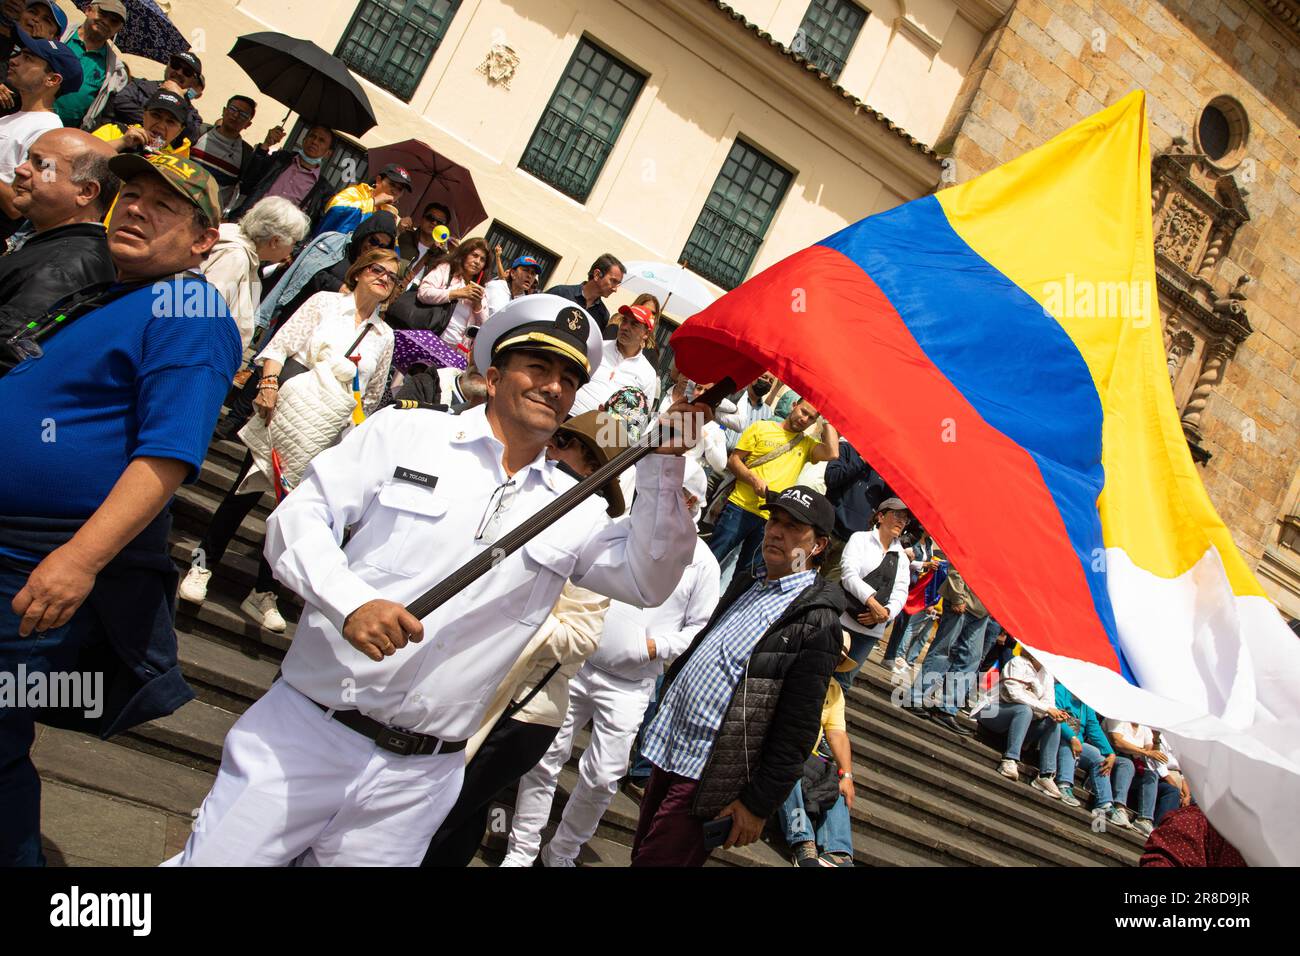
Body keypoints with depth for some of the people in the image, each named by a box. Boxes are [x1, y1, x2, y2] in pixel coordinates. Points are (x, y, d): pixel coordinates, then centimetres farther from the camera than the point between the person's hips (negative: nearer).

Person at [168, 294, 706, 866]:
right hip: (307, 729, -2)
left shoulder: (572, 509, 8)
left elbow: (648, 581, -2)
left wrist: (663, 463, -11)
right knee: (217, 857, 1)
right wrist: (351, 602, -21)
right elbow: (298, 517, -3)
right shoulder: (406, 432, 0)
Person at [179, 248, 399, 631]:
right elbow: (281, 345, -3)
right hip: (288, 413, -2)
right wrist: (269, 383, -17)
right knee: (244, 494, 1)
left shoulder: (384, 336, 11)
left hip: (329, 434, 3)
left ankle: (263, 593, 14)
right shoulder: (325, 302, 3)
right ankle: (203, 564, 19)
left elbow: (373, 397, 15)